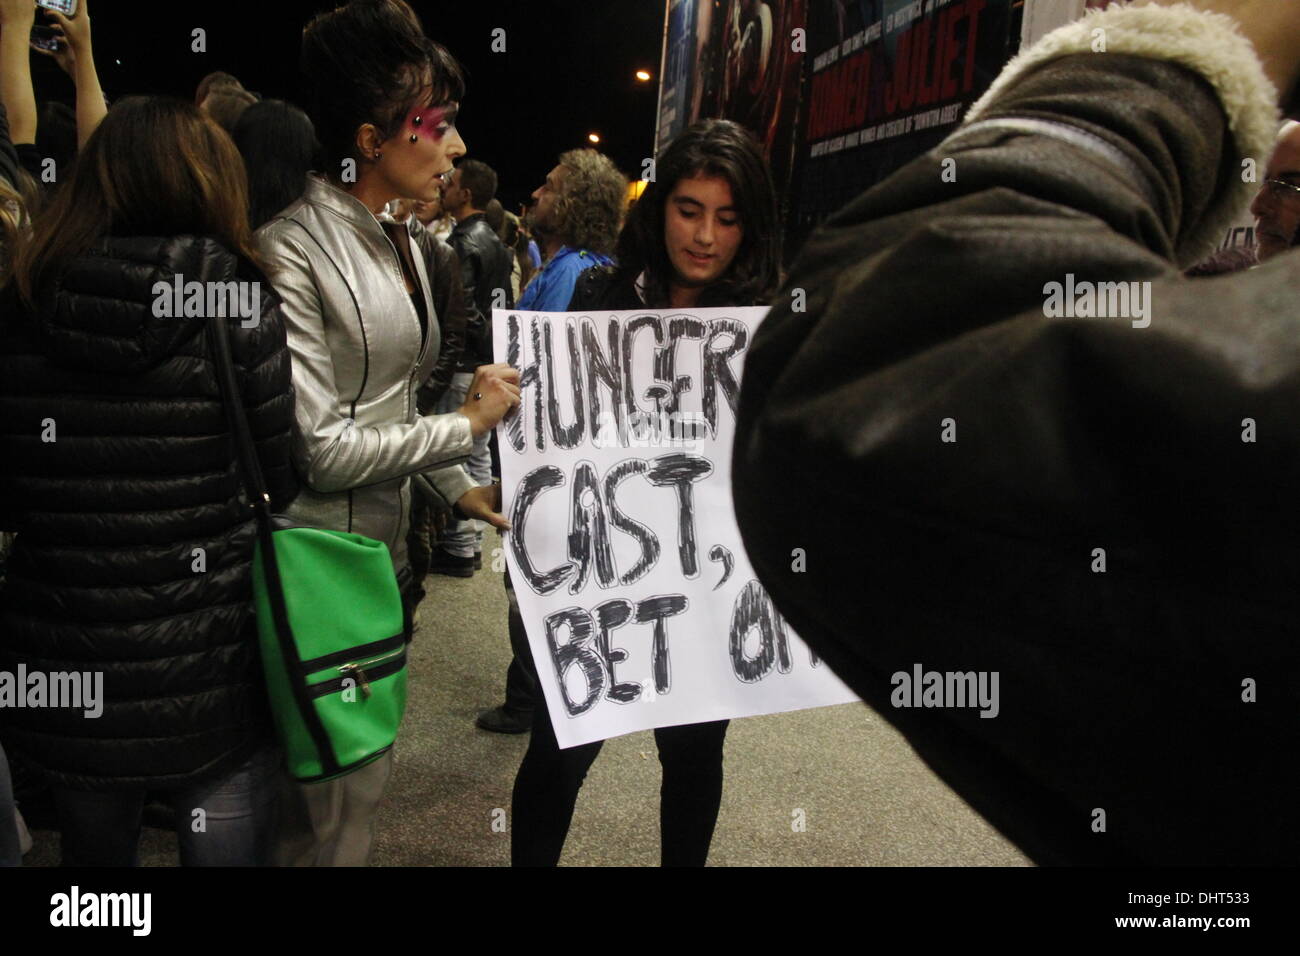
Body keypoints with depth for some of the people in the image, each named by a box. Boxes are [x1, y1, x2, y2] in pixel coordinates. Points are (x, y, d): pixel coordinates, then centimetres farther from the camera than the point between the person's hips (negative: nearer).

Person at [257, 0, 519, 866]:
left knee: (367, 763, 21)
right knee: (337, 800, 5)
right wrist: (466, 427, -13)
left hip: (385, 535, 9)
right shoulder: (295, 249, -18)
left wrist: (456, 489, 10)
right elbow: (318, 447, -21)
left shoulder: (400, 242, 11)